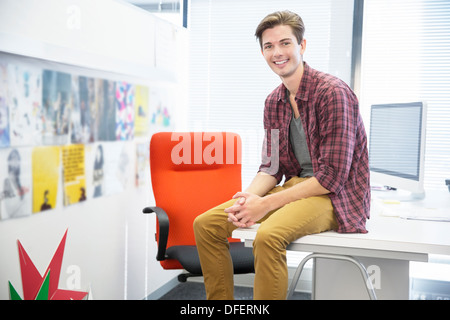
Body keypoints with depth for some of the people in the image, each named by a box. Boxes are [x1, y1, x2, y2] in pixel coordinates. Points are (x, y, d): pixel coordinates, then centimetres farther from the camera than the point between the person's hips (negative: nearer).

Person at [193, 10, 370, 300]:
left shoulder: (332, 92, -16)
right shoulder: (274, 102, 8)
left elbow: (333, 176, -20)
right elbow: (272, 167, 10)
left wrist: (267, 204, -22)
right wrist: (250, 197, -13)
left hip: (335, 195, -7)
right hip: (295, 185, 8)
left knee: (268, 235, -36)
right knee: (206, 224, -3)